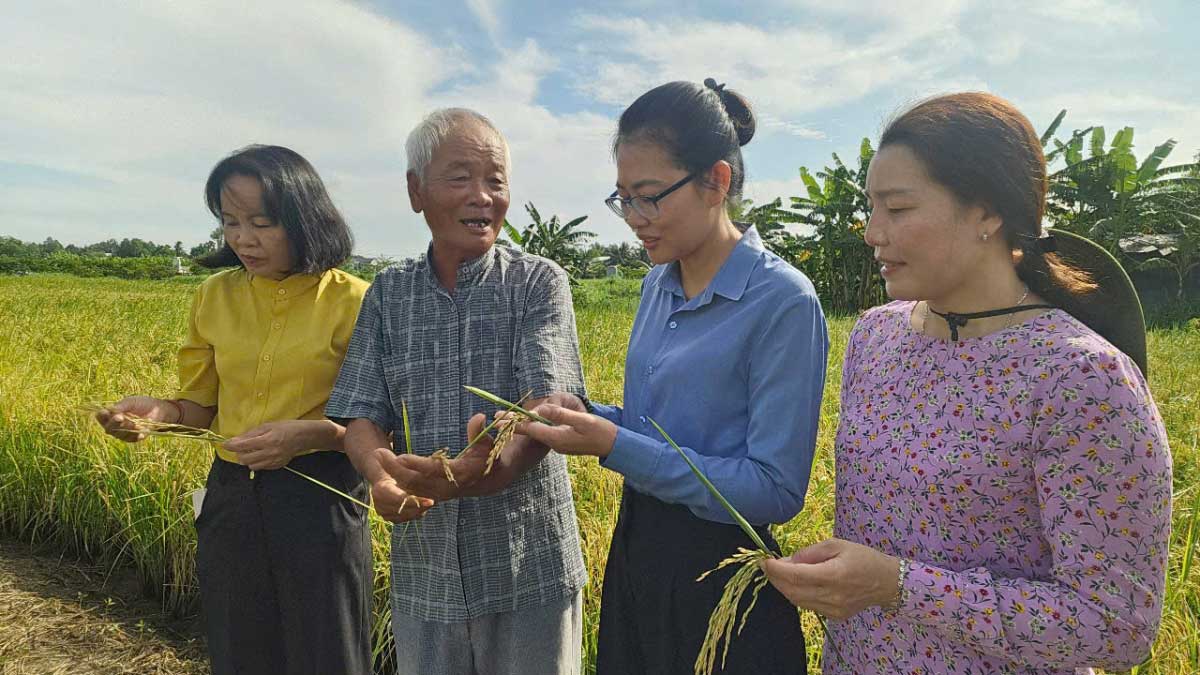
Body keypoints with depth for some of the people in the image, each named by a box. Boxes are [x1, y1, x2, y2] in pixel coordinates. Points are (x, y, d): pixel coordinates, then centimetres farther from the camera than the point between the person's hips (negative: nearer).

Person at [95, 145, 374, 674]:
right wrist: (160, 410, -10)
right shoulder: (215, 296, 4)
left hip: (320, 500, -4)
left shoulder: (352, 301, -10)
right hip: (232, 499, 5)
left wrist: (306, 434, -23)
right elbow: (201, 407, 10)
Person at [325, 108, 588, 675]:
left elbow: (548, 405, -18)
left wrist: (496, 465, -40)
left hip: (530, 567, -2)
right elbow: (360, 417, -1)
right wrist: (381, 473, -24)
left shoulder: (539, 283, -5)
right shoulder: (387, 295, 4)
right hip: (422, 570, 3)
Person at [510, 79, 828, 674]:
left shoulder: (783, 302, -19)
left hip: (719, 571, -7)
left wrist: (616, 446, -25)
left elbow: (776, 490, -22)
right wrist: (589, 416, -7)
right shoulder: (659, 284, 3)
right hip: (634, 552, 7)